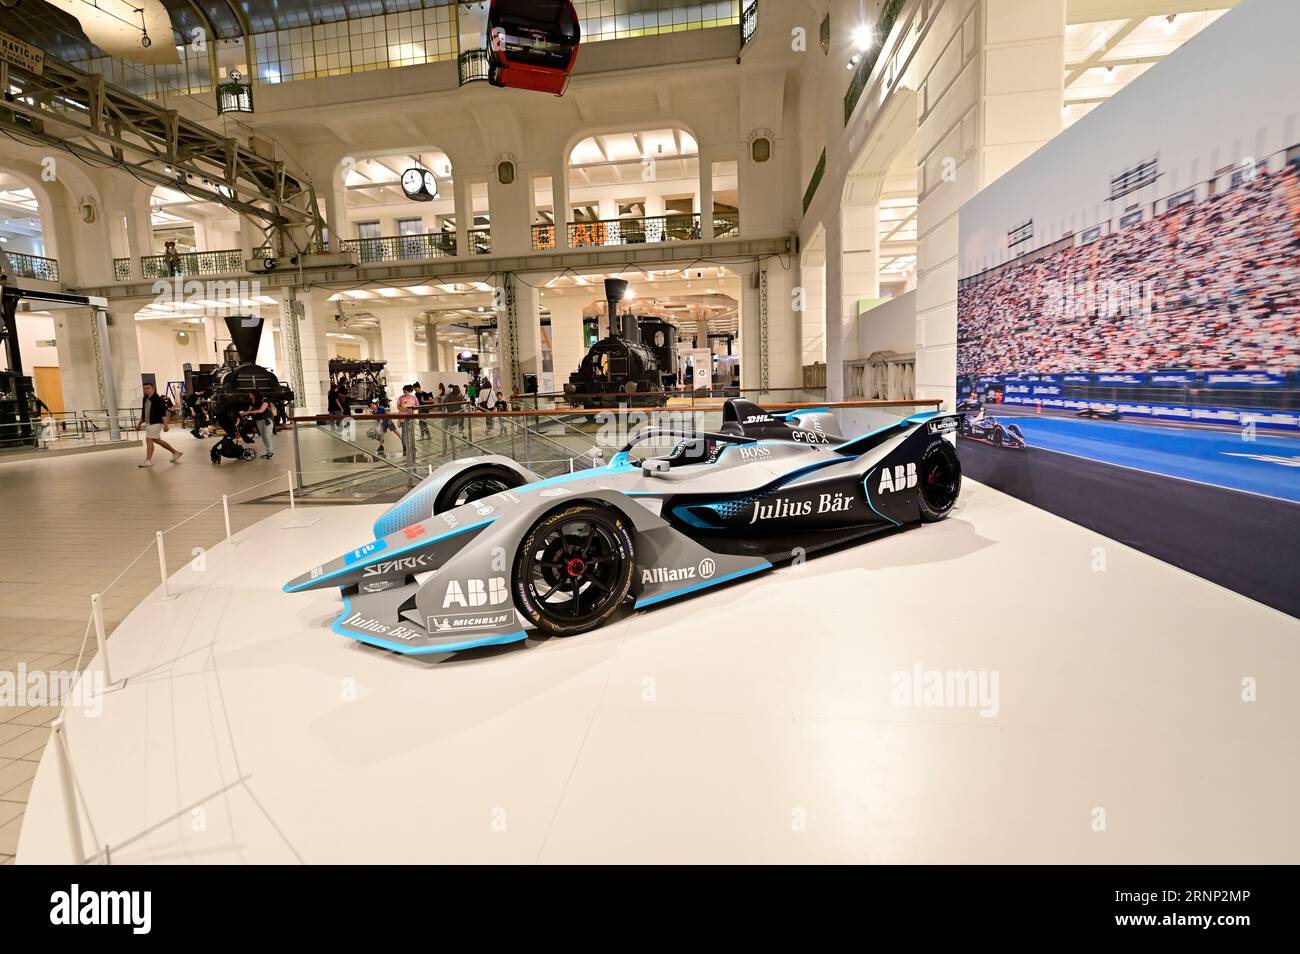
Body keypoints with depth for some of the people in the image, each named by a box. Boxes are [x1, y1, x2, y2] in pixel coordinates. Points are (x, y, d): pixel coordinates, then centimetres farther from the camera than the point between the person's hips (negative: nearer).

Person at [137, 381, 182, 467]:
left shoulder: (157, 399, -12)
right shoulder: (145, 399, 13)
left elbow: (163, 413, -17)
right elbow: (143, 413, 23)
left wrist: (165, 424, -23)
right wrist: (139, 424, 22)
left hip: (156, 423, -9)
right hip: (148, 424, 9)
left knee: (149, 440, -12)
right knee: (157, 440, 16)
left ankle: (148, 461, -11)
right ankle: (175, 452, 27)